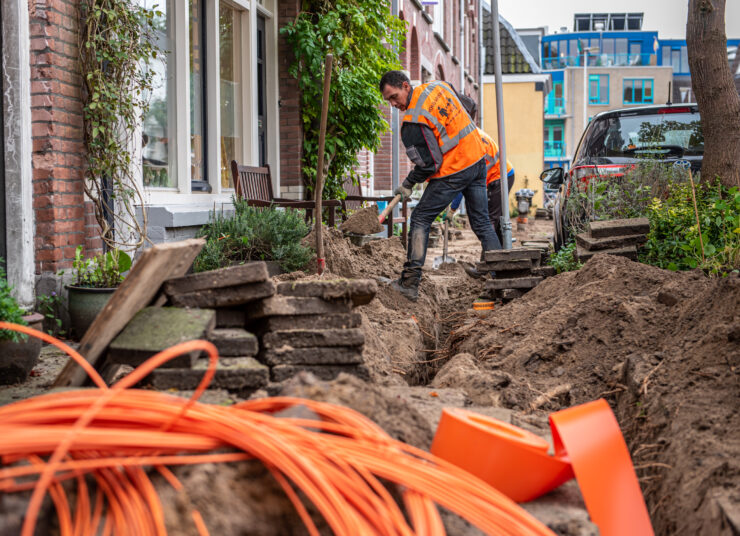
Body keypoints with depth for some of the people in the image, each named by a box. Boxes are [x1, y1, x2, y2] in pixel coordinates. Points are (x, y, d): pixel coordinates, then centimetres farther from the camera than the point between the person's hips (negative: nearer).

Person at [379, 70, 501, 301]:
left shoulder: (413, 121, -19)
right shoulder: (439, 86, 5)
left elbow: (429, 163, -17)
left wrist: (408, 184, -2)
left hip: (452, 172, -8)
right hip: (478, 160, 8)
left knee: (420, 220, 2)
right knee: (482, 223, 13)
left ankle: (410, 282, -1)